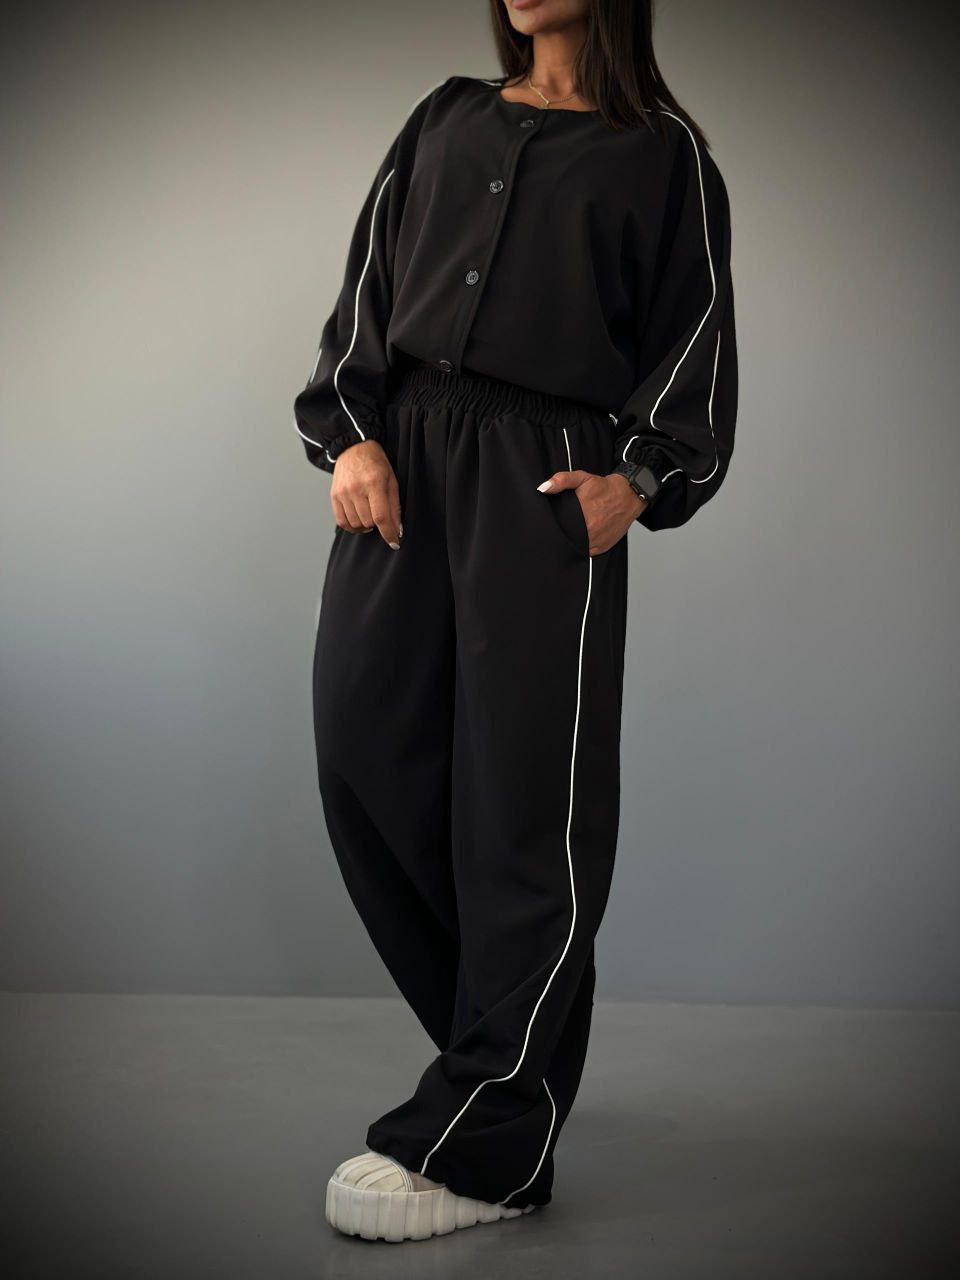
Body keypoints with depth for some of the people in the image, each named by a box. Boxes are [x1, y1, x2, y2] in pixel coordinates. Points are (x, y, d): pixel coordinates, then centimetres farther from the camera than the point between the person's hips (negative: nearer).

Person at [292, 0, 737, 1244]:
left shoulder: (663, 153, 9)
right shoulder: (444, 119, 19)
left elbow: (694, 342, 6)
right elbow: (367, 290, 16)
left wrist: (640, 482, -10)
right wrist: (351, 435, 0)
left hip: (545, 492, -4)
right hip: (400, 472, 5)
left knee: (524, 802, -6)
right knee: (367, 761, 0)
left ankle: (484, 1148, 1)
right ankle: (512, 1038, 20)